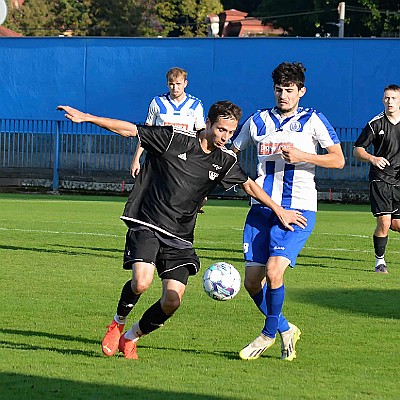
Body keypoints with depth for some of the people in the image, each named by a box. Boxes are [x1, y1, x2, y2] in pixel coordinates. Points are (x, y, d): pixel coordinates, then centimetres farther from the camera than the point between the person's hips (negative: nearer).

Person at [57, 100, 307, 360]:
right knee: (142, 282, -28)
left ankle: (130, 339, 16)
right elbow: (129, 130, -5)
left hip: (180, 237, 4)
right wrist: (86, 117, -10)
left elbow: (249, 185, 23)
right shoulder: (174, 139, -6)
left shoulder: (226, 160, 7)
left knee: (172, 302, -10)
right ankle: (117, 324, 3)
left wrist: (279, 210, 23)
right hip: (146, 225, -4)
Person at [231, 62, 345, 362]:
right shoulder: (258, 121, 11)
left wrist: (301, 155, -14)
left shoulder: (312, 120, 1)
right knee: (252, 281, -1)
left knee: (274, 271, -19)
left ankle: (269, 333, 3)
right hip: (262, 207, 4)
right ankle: (286, 330, 22)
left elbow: (338, 160, -1)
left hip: (298, 209, -4)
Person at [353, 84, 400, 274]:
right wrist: (372, 158, -18)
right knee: (384, 222, -12)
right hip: (380, 179, -3)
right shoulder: (376, 124, -2)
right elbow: (357, 150, 1)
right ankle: (380, 260, 4)